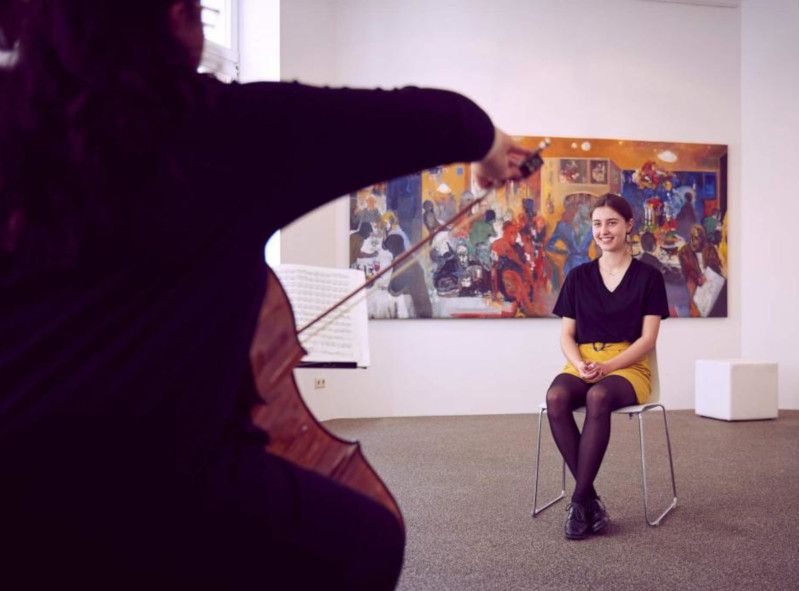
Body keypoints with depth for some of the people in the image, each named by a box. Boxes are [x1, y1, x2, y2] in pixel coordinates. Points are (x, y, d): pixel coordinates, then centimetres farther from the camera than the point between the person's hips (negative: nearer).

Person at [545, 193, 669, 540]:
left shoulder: (648, 277, 5)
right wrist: (581, 365, -11)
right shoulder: (578, 277, 14)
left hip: (628, 366, -2)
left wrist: (606, 366, -16)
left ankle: (579, 500, -28)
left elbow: (648, 339, -1)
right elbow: (566, 335, 10)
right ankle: (591, 498, -24)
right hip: (581, 364, 3)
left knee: (598, 397, -38)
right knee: (556, 398, -33)